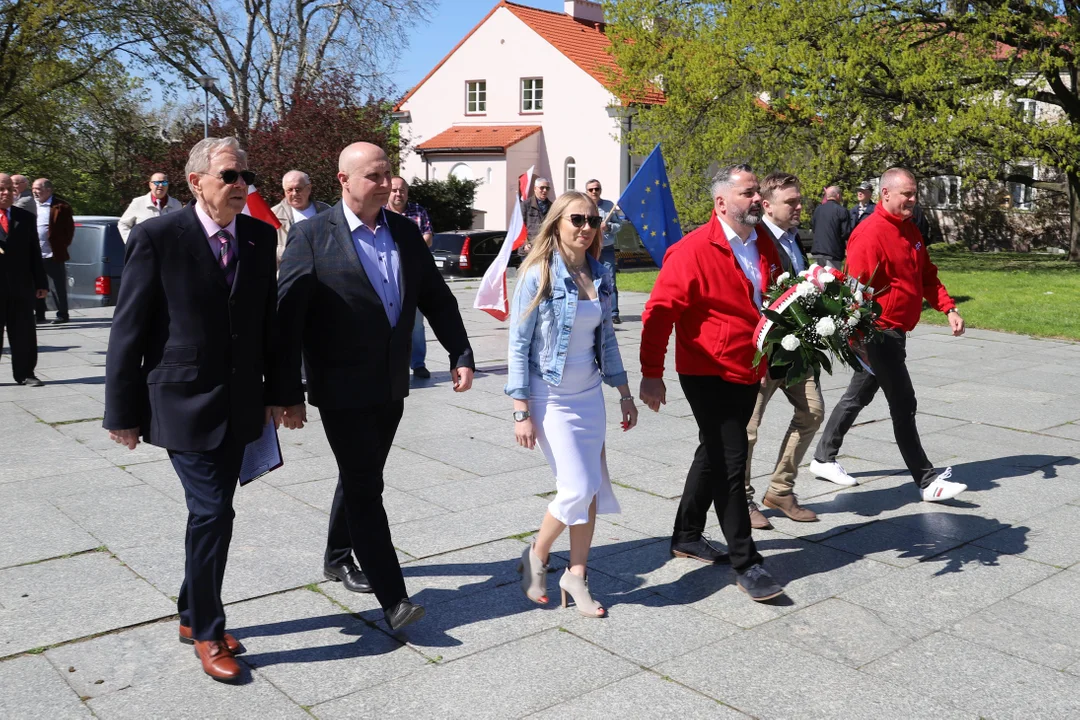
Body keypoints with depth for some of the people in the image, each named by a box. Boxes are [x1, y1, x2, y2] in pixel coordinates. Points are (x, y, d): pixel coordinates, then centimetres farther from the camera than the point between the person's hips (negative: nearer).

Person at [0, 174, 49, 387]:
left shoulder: (26, 218, 10)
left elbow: (35, 253, 9)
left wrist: (41, 283, 4)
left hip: (21, 286, 2)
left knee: (24, 333, 5)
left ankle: (25, 373, 13)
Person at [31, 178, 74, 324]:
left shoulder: (60, 207, -5)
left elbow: (69, 229, -4)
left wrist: (62, 245, -7)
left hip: (53, 254, -6)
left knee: (57, 287, 2)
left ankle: (62, 314, 11)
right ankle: (39, 314, 20)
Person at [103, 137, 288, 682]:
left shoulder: (259, 236, 3)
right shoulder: (157, 237, -11)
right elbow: (128, 330, -9)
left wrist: (274, 391, 9)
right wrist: (123, 412, -7)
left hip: (239, 406, 5)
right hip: (183, 403, -5)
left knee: (212, 513, 15)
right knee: (213, 513, -5)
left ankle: (192, 616, 34)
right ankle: (207, 634, 15)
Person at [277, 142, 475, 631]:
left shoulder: (405, 232, 5)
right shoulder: (312, 237, -11)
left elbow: (437, 298, 11)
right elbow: (287, 317, -12)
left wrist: (461, 355, 2)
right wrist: (290, 394, -13)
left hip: (392, 384, 6)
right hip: (342, 388, -6)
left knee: (361, 478, 20)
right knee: (364, 488, -4)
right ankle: (393, 599, 0)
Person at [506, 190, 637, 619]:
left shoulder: (600, 276, 5)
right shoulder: (538, 275, -11)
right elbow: (518, 345, -11)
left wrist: (624, 393, 13)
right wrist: (521, 411, -14)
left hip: (590, 395, 6)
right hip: (550, 398, -6)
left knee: (592, 489, 6)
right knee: (577, 489, -8)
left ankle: (576, 576, 21)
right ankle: (536, 557, 18)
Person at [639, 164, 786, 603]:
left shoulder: (764, 248, 7)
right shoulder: (694, 250, -16)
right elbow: (659, 312, -18)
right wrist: (652, 374, -20)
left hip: (748, 374, 8)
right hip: (708, 376, -8)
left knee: (714, 455, 18)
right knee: (731, 463, -6)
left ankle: (686, 537, 35)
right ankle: (745, 564, 4)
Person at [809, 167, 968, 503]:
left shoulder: (910, 229, 11)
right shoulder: (871, 234, -18)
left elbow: (927, 275, 16)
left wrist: (949, 308, 4)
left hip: (895, 331, 10)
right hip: (880, 332, -10)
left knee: (859, 396, 17)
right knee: (903, 404, -5)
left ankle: (824, 458, 30)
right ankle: (927, 482, 2)